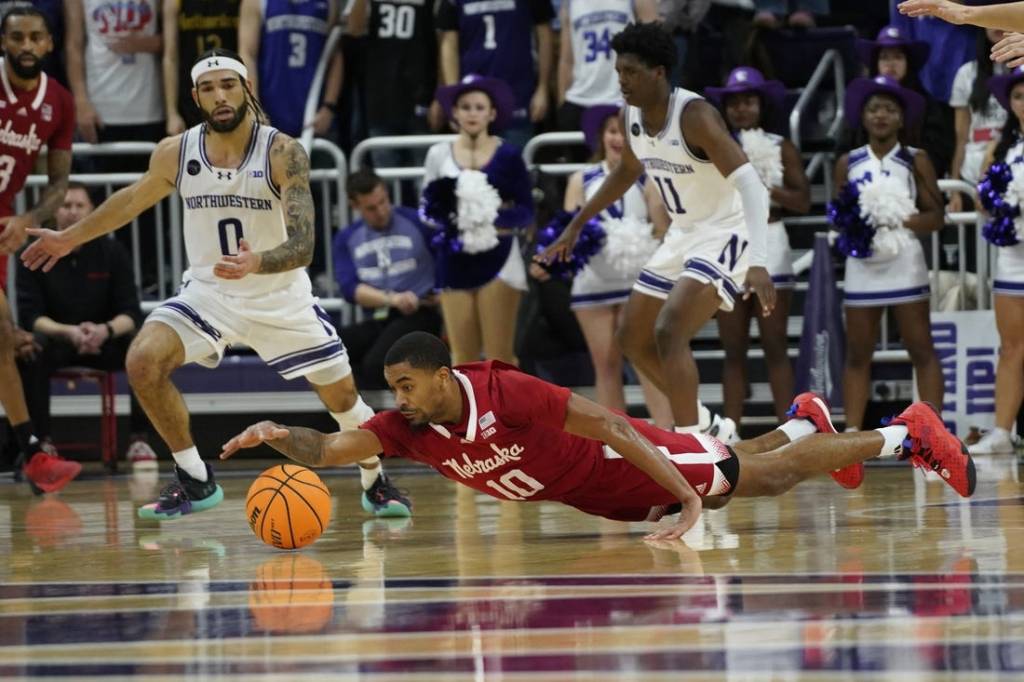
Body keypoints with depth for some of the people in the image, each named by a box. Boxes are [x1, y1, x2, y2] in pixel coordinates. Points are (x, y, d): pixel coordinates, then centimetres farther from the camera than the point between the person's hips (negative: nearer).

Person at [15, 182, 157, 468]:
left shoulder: (112, 252, -6)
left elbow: (131, 313, -10)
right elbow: (30, 316, -15)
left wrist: (106, 330, -34)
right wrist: (68, 332, -35)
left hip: (105, 339, 1)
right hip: (56, 340, -1)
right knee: (30, 352, -36)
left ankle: (140, 440, -19)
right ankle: (43, 442, -25)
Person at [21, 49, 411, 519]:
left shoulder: (283, 153, -21)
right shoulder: (175, 153, -10)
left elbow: (302, 247, -29)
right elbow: (133, 198, 12)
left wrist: (256, 263, -50)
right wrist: (70, 238, 23)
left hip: (281, 296, -2)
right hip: (209, 292, 2)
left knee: (342, 394, 2)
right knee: (143, 362, -21)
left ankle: (376, 483, 33)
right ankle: (194, 481, -6)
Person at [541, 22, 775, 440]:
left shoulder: (694, 115, -25)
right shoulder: (631, 118, -1)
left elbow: (749, 183, -32)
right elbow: (629, 170, 22)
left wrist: (757, 263, -42)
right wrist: (577, 225, 25)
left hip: (726, 233, -9)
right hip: (684, 234, 9)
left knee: (668, 332, -26)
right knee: (634, 339, 13)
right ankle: (705, 427, 28)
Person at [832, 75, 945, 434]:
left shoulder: (915, 161, 4)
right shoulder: (848, 163, 9)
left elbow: (935, 216, 0)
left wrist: (900, 220, -16)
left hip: (904, 261, -2)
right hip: (862, 264, 2)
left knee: (921, 350, -2)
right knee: (858, 354, 4)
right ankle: (852, 432, 5)